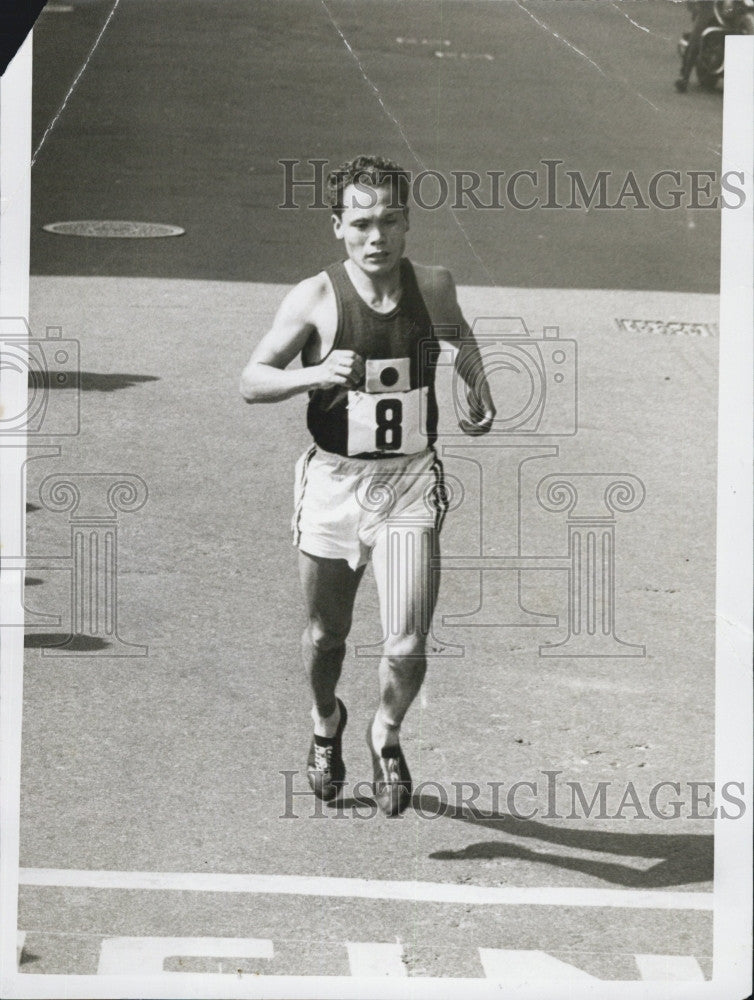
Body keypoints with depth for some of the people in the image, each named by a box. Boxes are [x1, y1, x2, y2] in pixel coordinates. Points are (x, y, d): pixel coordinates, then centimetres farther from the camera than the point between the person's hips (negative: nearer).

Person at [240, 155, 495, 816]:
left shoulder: (433, 287, -3)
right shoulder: (316, 299, -12)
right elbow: (252, 381, -11)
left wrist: (479, 391, 11)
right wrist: (315, 374, -28)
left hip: (411, 486, 1)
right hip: (334, 481, 0)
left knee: (407, 648, -10)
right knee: (325, 636, 16)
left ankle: (387, 733, 22)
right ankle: (326, 723, 49)